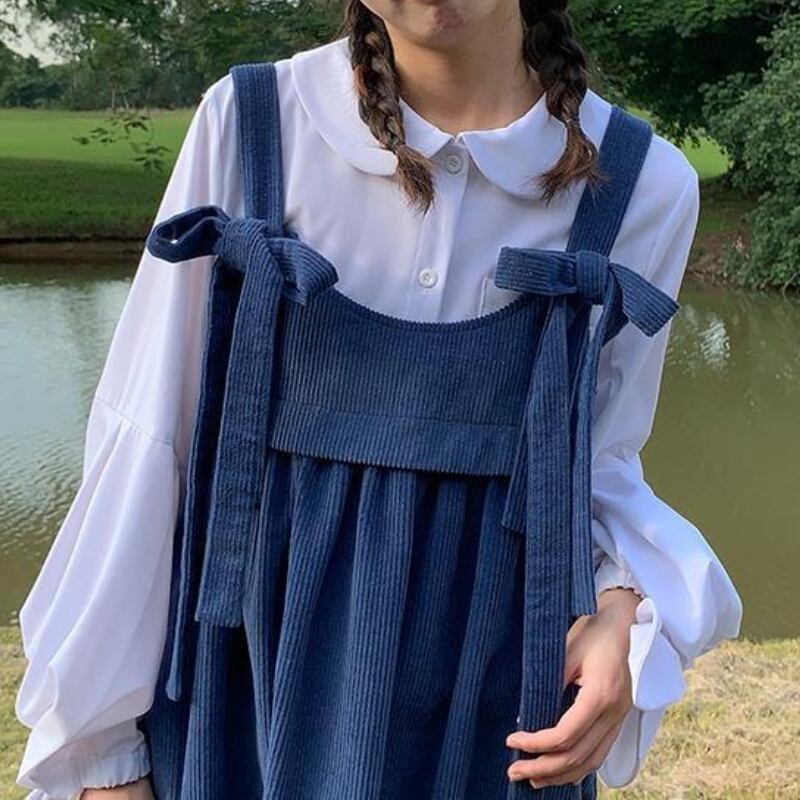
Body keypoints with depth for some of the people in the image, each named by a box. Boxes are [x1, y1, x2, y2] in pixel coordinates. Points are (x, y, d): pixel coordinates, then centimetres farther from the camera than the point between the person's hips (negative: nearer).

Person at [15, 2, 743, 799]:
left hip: (487, 694, 1)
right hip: (257, 667, 0)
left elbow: (598, 457, 4)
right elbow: (150, 435, -6)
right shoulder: (247, 121, -10)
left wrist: (621, 612, -16)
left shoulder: (640, 182, -7)